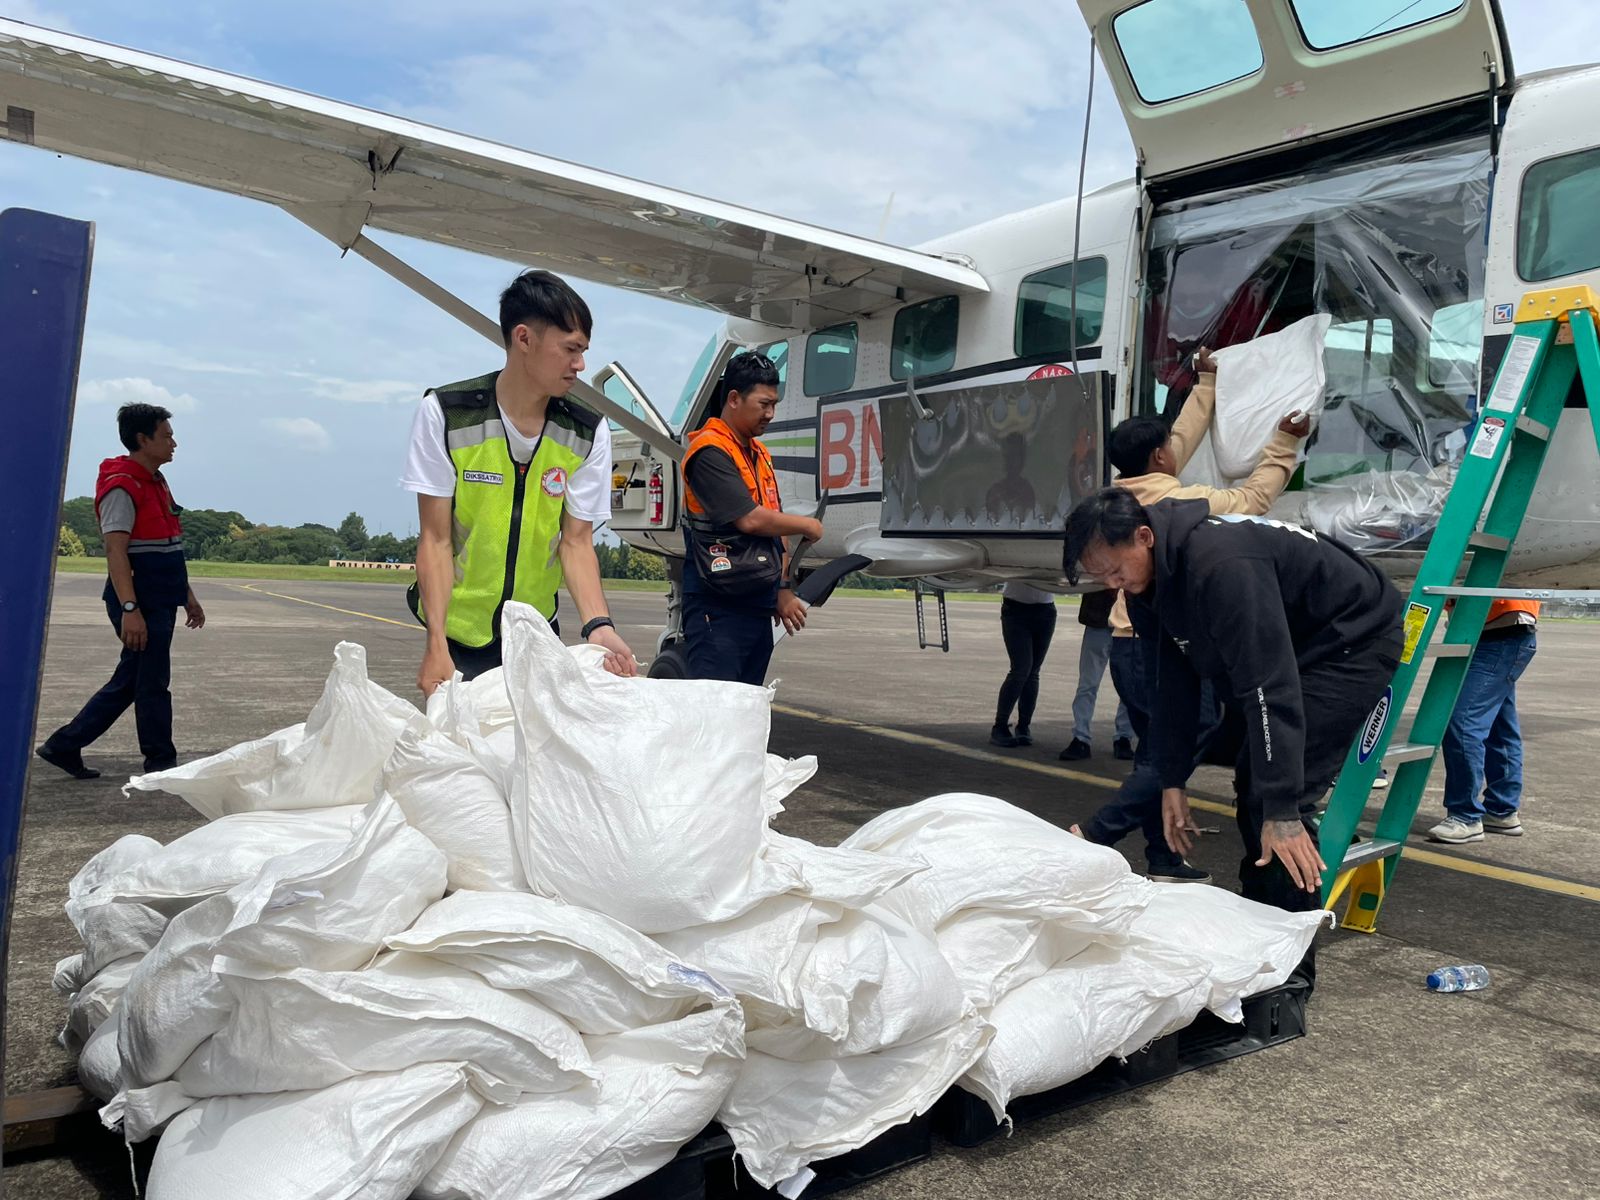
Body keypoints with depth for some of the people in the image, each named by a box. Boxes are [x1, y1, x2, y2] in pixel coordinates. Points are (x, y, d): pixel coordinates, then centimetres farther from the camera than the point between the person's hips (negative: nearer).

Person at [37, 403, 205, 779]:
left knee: (128, 682, 15)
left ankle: (63, 746, 24)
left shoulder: (156, 482, 18)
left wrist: (187, 596, 24)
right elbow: (116, 551, -20)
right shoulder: (122, 486, -13)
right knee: (152, 684, 0)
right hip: (141, 605, -10)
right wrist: (129, 609, -27)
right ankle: (161, 764, 11)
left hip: (161, 602, 10)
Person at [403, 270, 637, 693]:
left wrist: (598, 626, -24)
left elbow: (576, 542, -7)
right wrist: (436, 644, -19)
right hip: (458, 633, -2)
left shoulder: (588, 434, -7)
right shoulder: (444, 413, -14)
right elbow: (436, 539, -12)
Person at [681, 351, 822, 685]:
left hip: (759, 604, 9)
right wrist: (807, 526, -3)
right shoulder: (710, 452, -11)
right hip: (718, 607, -9)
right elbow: (750, 520, -18)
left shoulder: (760, 454, 16)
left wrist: (783, 591, 11)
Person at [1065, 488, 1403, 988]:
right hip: (1300, 647, 9)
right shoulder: (1146, 580, -7)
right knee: (1252, 789, 8)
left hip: (1357, 643, -9)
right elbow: (1170, 681, 0)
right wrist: (1172, 781, -1)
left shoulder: (1222, 563, -36)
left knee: (1277, 798, -18)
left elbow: (1269, 686, -38)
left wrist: (1282, 810, -37)